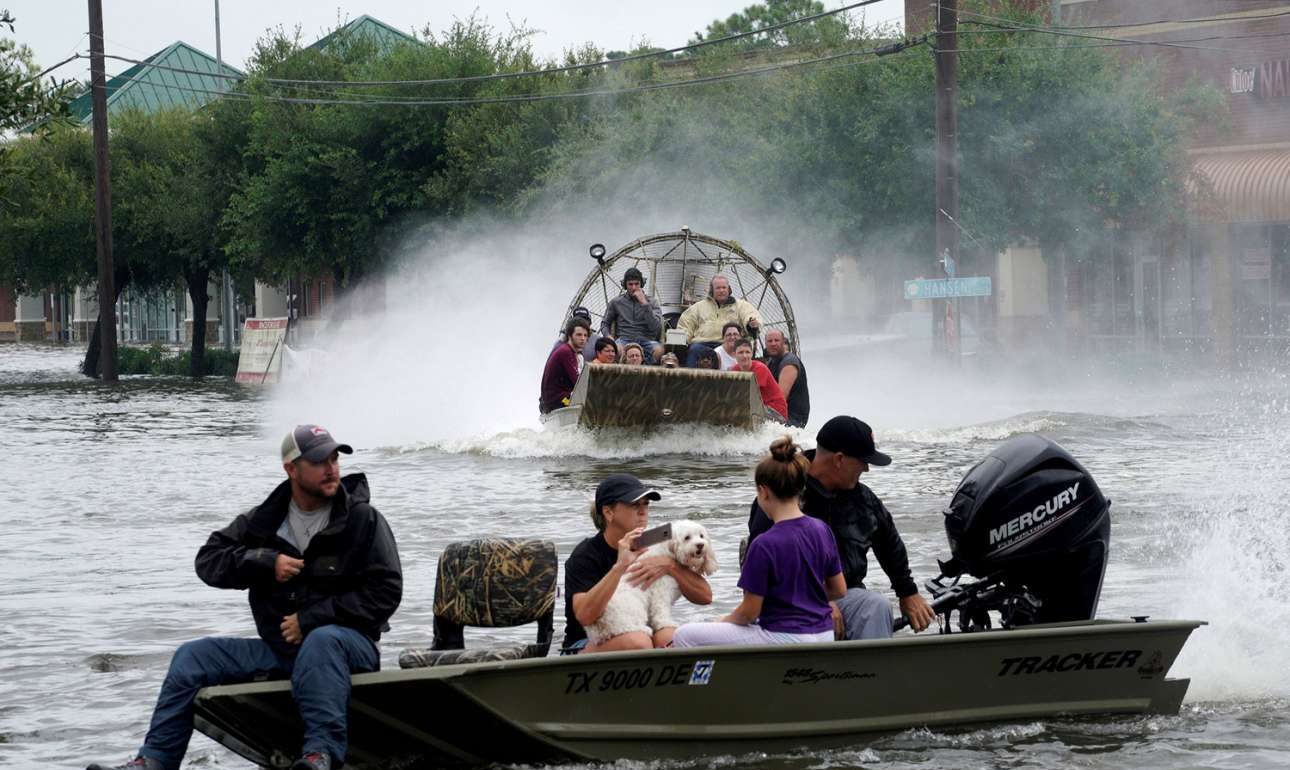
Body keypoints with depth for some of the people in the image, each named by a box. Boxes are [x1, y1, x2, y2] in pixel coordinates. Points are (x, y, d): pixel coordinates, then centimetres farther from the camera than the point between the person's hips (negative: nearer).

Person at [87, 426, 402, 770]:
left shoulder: (364, 520, -5)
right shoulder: (267, 519, 8)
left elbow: (385, 592, -11)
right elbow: (208, 560, 7)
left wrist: (311, 619, -15)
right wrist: (265, 562, -12)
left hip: (349, 642, -5)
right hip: (279, 649, 5)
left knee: (321, 640, -40)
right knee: (193, 657, -5)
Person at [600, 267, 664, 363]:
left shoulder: (651, 302, 9)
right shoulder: (616, 302, 14)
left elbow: (655, 328, -5)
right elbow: (604, 323, 23)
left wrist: (644, 304, -9)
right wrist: (608, 336, 0)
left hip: (645, 340, 0)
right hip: (624, 339, 0)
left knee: (658, 349, -36)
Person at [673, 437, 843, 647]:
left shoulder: (765, 545, -18)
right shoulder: (821, 530, 1)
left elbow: (749, 613, -12)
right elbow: (839, 590, 11)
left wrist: (722, 622, 8)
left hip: (786, 640, -8)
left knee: (685, 636, -2)